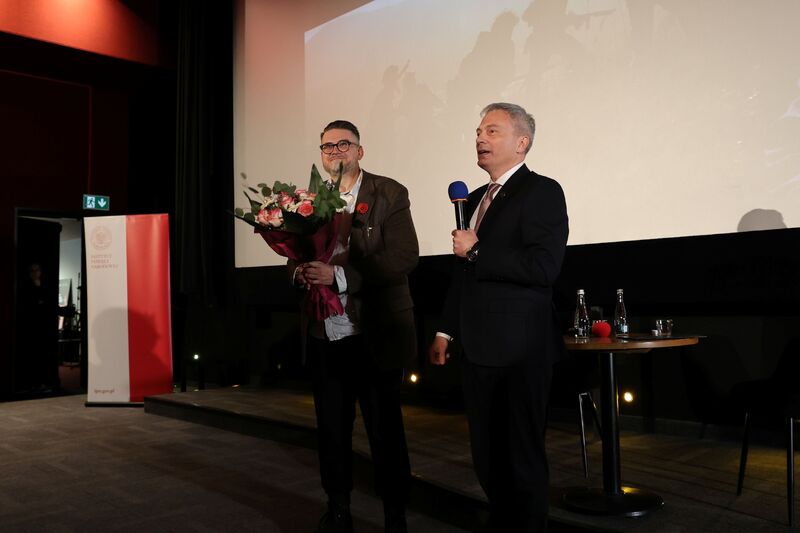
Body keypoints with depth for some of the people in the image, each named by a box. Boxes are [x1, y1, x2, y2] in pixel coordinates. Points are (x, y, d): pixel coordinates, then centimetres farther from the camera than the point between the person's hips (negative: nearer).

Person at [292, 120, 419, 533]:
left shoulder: (389, 194, -6)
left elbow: (404, 258, -16)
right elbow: (297, 256, 15)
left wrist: (338, 275, -24)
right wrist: (299, 273, -10)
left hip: (374, 337, -4)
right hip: (324, 337, 5)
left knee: (385, 432, 7)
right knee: (331, 430, 15)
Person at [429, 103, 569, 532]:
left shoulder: (542, 192, -8)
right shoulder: (476, 198, 16)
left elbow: (543, 267, -22)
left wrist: (476, 251, -15)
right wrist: (446, 330, 17)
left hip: (518, 350, -8)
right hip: (479, 348, 8)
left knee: (522, 457, 4)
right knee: (487, 455, 18)